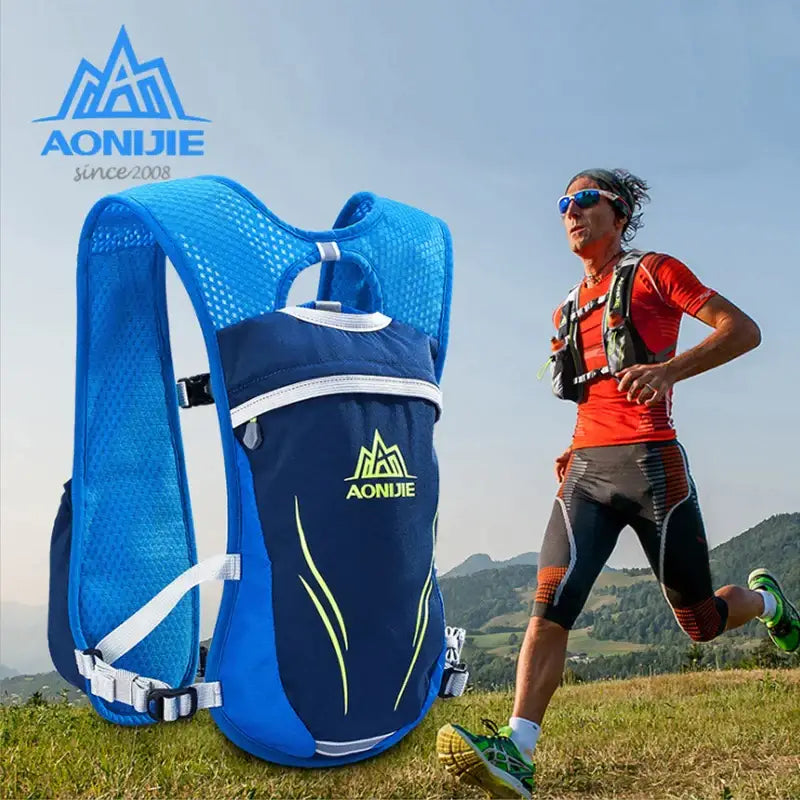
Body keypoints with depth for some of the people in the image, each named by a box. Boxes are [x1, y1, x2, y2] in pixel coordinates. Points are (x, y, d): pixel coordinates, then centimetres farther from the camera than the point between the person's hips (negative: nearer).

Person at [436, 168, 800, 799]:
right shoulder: (569, 312, 23)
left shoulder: (654, 272, 4)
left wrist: (669, 368, -22)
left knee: (701, 622, 7)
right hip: (587, 469, 5)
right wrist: (579, 448, 14)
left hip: (650, 463, -5)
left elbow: (743, 330, -4)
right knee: (551, 605, -15)